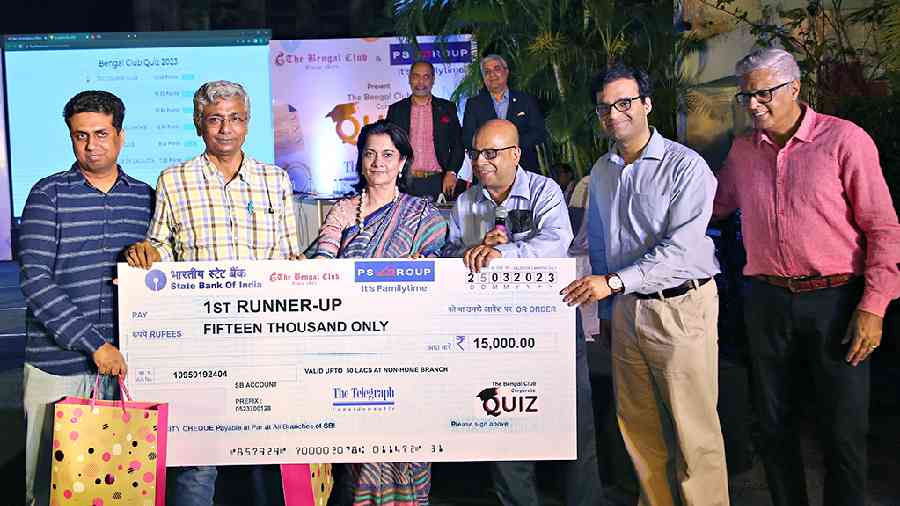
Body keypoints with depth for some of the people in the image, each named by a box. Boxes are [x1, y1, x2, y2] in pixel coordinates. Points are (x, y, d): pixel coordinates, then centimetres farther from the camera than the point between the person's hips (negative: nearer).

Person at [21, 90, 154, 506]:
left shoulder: (144, 196, 9)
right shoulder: (49, 194, -3)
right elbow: (35, 281, -12)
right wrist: (94, 344, -17)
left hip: (125, 362, 3)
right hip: (59, 366, -3)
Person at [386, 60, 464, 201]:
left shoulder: (447, 108, 10)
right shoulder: (396, 109, 11)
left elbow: (457, 145, 8)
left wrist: (451, 173, -7)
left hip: (438, 182, 0)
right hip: (406, 183, 0)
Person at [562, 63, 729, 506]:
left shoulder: (686, 167, -10)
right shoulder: (601, 171, 12)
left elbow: (681, 248, -19)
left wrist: (613, 281, -22)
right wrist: (603, 297, 18)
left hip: (681, 307, -6)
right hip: (626, 308, 6)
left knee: (693, 427, -1)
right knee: (636, 423, 13)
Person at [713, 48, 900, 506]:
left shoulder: (845, 140, -7)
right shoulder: (743, 151, 8)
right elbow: (713, 205, 23)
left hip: (835, 301, -4)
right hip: (767, 301, 4)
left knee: (844, 429, 3)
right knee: (774, 421, 13)